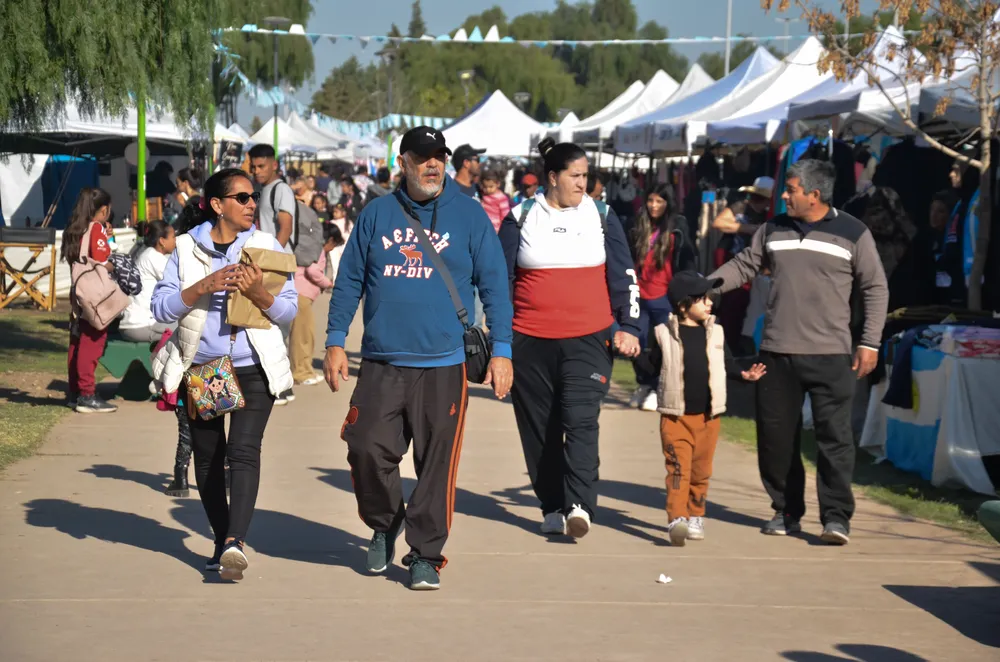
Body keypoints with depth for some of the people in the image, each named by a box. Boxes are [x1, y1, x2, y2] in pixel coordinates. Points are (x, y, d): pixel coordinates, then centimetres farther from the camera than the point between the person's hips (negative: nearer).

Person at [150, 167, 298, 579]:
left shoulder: (267, 247, 2)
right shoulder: (187, 248, 2)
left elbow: (289, 311, 0)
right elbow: (161, 307, -4)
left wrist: (259, 294, -19)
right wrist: (203, 286, -19)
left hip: (253, 369, -2)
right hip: (200, 368, 2)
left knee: (243, 450, -18)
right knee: (207, 457, 8)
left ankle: (234, 542, -27)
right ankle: (223, 542, 22)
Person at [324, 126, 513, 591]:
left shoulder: (469, 215, 4)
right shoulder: (377, 214, 9)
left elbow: (494, 285, 4)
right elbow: (349, 280, 13)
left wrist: (501, 350, -2)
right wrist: (335, 342, 7)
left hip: (443, 365, -1)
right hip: (381, 362, 2)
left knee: (436, 464, -1)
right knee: (367, 450, -5)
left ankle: (425, 555, 11)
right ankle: (384, 526, 22)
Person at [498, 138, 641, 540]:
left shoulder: (601, 218, 7)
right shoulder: (521, 219, 5)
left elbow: (624, 276, 10)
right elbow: (502, 278, 10)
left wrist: (628, 327, 1)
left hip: (588, 340, -1)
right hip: (530, 341, 1)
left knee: (580, 420, -14)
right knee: (539, 427, 5)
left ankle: (579, 505, -21)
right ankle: (552, 507, 15)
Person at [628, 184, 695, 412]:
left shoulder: (678, 228, -1)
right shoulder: (639, 227, 9)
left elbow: (687, 260, -1)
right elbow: (629, 259, 15)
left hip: (665, 297, -4)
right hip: (640, 295, 4)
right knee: (638, 343, 5)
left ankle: (659, 390, 5)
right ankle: (644, 385, 22)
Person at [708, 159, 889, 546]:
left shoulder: (852, 233, 0)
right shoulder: (774, 230, 9)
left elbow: (875, 288, 4)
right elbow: (743, 266, 17)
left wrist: (870, 342, -3)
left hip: (830, 355, -4)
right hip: (777, 353, 4)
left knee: (834, 435, -8)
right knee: (776, 436, 6)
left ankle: (836, 516, -3)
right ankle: (786, 511, 19)